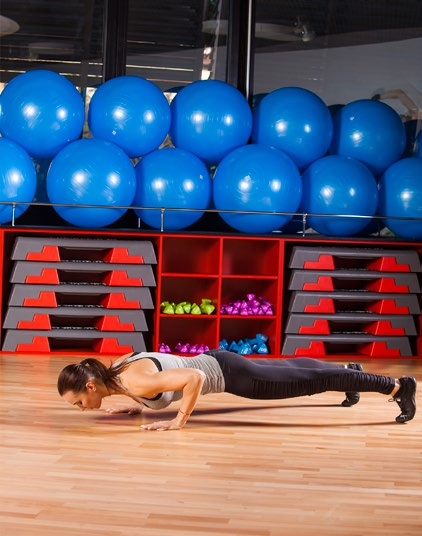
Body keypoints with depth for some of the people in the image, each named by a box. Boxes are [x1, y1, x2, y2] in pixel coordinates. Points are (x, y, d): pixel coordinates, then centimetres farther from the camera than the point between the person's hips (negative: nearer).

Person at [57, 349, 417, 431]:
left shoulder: (135, 383, -31)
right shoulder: (116, 369, -5)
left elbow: (194, 378, -38)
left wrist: (179, 422, -31)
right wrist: (138, 408, 6)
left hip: (224, 372, -8)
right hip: (213, 362, 8)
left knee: (307, 381, 0)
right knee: (288, 368, 28)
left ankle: (396, 386, 10)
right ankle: (348, 370, 52)